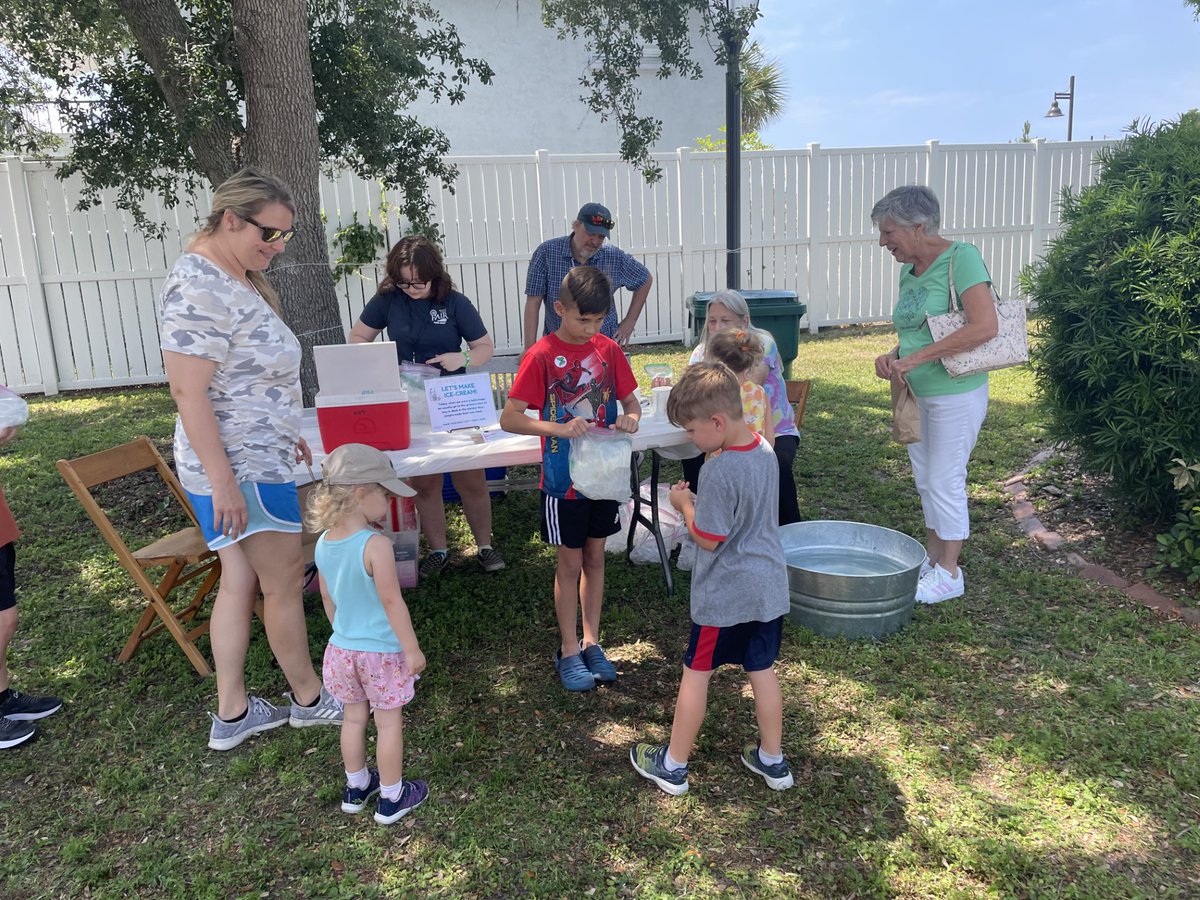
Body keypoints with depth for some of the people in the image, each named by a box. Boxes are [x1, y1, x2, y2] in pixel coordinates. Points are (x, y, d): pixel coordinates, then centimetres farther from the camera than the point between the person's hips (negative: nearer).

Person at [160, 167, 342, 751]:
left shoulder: (237, 278, 11)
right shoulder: (198, 288, -20)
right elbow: (188, 391, -24)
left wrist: (284, 432, 25)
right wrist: (222, 481, -25)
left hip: (257, 457, 10)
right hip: (240, 467, -10)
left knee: (241, 581, 14)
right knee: (285, 581, 5)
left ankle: (231, 715, 25)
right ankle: (309, 698, 24)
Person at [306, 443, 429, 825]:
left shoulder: (323, 543, -3)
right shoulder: (376, 545, -26)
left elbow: (328, 600, 8)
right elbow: (392, 602, -22)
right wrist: (412, 649, -12)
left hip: (342, 649, 6)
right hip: (382, 652, -6)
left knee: (354, 718, 21)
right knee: (389, 723, 10)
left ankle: (356, 787, 37)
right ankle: (391, 798, 23)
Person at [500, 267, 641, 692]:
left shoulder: (608, 350, -1)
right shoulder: (542, 355, -14)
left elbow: (631, 400, 7)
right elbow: (509, 418, -17)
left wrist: (631, 417, -17)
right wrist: (560, 428, -31)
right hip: (563, 480, -4)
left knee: (595, 558, 15)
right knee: (570, 563, 7)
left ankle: (591, 642, 30)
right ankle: (569, 650, 23)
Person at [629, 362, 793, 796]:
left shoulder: (719, 470, -26)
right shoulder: (765, 451, 0)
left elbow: (708, 539, -20)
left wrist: (685, 504, -5)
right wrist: (699, 499, 4)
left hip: (724, 595, -7)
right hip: (769, 587, 7)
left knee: (696, 673, 8)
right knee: (762, 671, 18)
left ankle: (673, 765, 23)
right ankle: (772, 760, 31)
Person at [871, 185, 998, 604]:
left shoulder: (961, 258, -17)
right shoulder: (909, 270, 7)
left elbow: (984, 327, -26)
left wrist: (918, 357, -25)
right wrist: (893, 356, -4)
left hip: (955, 395, -8)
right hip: (917, 394, 8)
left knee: (945, 481, 1)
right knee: (925, 480, 16)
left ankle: (949, 573, 17)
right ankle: (932, 560, 32)